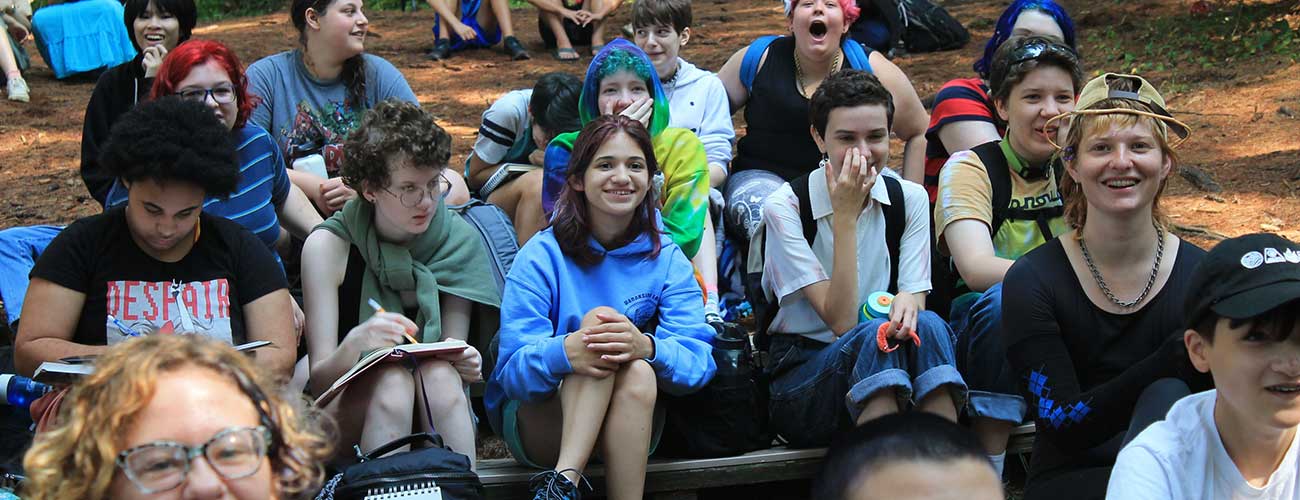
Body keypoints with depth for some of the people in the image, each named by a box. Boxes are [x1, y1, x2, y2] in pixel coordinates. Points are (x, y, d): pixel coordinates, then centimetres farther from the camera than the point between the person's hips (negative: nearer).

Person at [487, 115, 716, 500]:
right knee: (601, 315, -28)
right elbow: (513, 373, -17)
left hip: (627, 431, 2)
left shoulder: (667, 260, 1)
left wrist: (647, 348, -35)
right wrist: (565, 352, -40)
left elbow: (698, 362, -12)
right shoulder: (541, 257, -7)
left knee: (637, 372, -32)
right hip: (537, 421, -2)